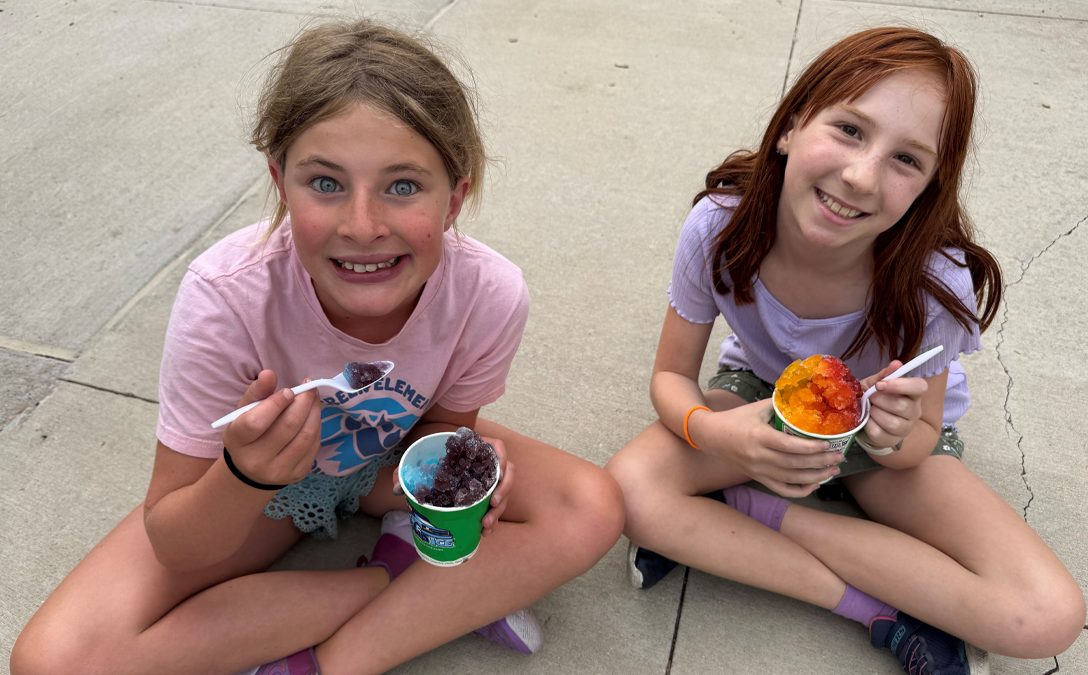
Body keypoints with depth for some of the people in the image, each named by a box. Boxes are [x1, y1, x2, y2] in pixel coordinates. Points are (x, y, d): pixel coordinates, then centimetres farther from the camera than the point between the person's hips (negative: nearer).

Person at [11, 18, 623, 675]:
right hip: (255, 485, 0)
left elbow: (441, 423, -7)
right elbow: (173, 549, -23)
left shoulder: (491, 293, -28)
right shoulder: (226, 295, -32)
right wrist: (245, 477, -44)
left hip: (392, 459, 1)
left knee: (594, 510, -19)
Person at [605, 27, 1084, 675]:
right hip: (761, 397, 1)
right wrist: (713, 431, -38)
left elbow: (920, 444, -13)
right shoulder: (720, 226, -28)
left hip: (895, 429, 0)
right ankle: (885, 613, -16)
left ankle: (745, 513, -15)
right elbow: (672, 376, -15)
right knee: (631, 487, -30)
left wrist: (897, 439, -38)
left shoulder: (937, 280, -29)